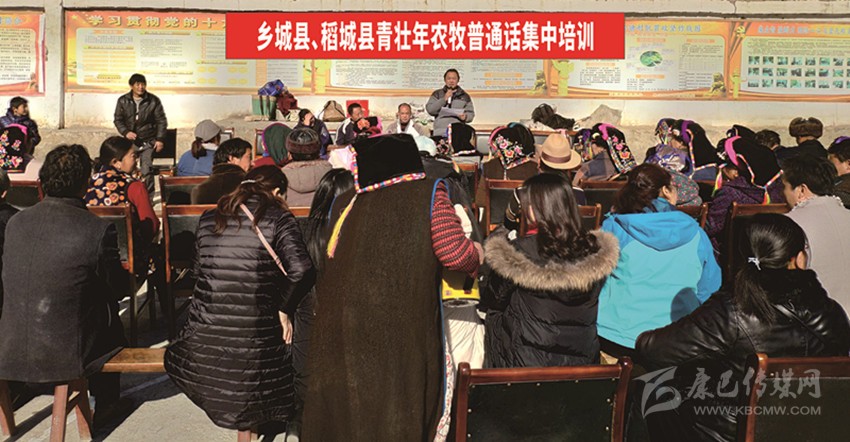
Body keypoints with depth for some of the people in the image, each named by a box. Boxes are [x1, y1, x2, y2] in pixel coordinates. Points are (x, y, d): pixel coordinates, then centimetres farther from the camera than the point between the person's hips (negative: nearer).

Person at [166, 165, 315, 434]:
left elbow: (198, 270, 13)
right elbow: (301, 269, -19)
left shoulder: (209, 218, 8)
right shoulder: (278, 217, -5)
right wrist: (283, 309, -4)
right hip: (257, 340, -4)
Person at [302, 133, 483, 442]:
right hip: (404, 330, -3)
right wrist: (476, 254, 10)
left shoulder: (346, 202, 2)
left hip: (346, 328, 3)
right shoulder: (427, 195, -7)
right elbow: (456, 255, -12)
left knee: (349, 402, 17)